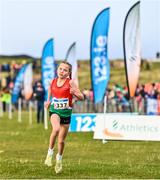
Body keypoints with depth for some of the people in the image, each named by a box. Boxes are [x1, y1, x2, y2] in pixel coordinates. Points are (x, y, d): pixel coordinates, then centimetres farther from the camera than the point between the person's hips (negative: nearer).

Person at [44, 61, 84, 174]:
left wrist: (75, 92, -28)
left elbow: (81, 98, -10)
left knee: (61, 140, 9)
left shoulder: (70, 82, -10)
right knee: (56, 129, -32)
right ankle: (50, 152, -15)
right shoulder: (53, 81, 1)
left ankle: (59, 158, 37)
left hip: (66, 112, -1)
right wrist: (48, 100, 17)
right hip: (55, 110, 1)